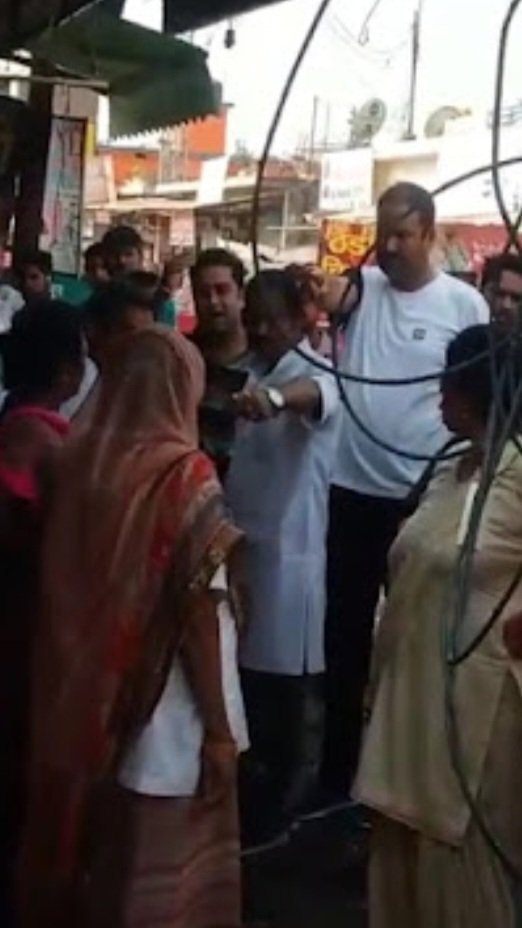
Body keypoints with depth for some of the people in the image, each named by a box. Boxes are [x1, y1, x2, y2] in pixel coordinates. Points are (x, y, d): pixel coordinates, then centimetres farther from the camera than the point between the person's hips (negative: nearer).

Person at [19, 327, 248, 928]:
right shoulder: (185, 474, -18)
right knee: (167, 878, 11)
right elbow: (197, 611, -17)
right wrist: (219, 726, -10)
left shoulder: (80, 462, -4)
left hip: (86, 706, 6)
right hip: (166, 717, -5)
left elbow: (65, 593, 3)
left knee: (93, 857, 22)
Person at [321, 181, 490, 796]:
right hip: (354, 488, 3)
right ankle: (337, 770, 27)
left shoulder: (464, 304, -4)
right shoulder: (362, 285, 2)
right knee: (345, 628, 12)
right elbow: (327, 298, -20)